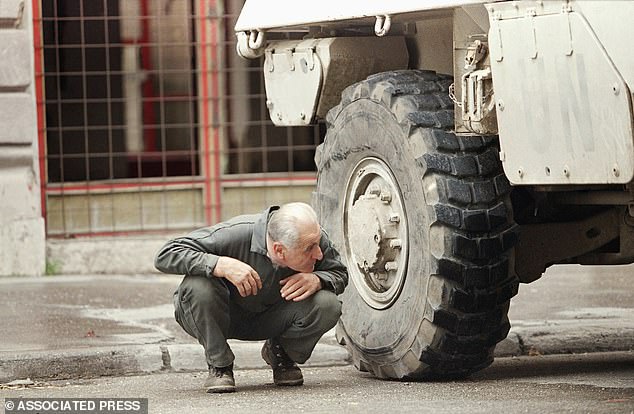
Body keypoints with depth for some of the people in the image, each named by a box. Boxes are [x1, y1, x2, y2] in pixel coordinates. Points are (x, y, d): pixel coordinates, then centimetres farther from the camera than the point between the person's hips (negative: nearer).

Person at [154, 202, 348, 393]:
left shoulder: (315, 238, -22)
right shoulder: (235, 235, -34)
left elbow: (340, 274, -4)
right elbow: (165, 255, -34)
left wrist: (317, 280, -28)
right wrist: (221, 265, -47)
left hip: (270, 319, 3)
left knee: (328, 305, -24)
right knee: (198, 286, -38)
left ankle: (280, 354, 7)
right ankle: (219, 365, -12)